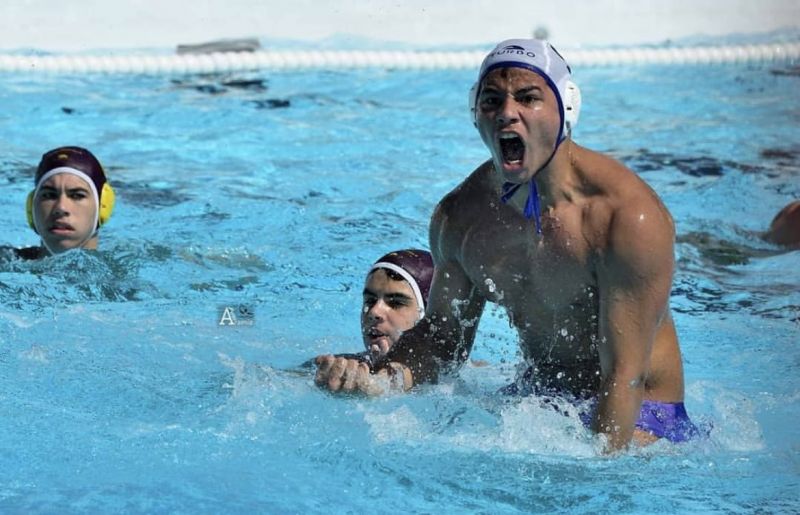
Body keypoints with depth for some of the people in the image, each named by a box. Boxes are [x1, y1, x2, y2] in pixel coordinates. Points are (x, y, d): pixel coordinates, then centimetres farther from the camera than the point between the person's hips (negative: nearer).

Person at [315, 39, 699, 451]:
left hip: (634, 415, -5)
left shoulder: (629, 216, -23)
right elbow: (444, 333, 10)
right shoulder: (459, 215, -2)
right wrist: (380, 377, -11)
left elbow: (626, 374, -24)